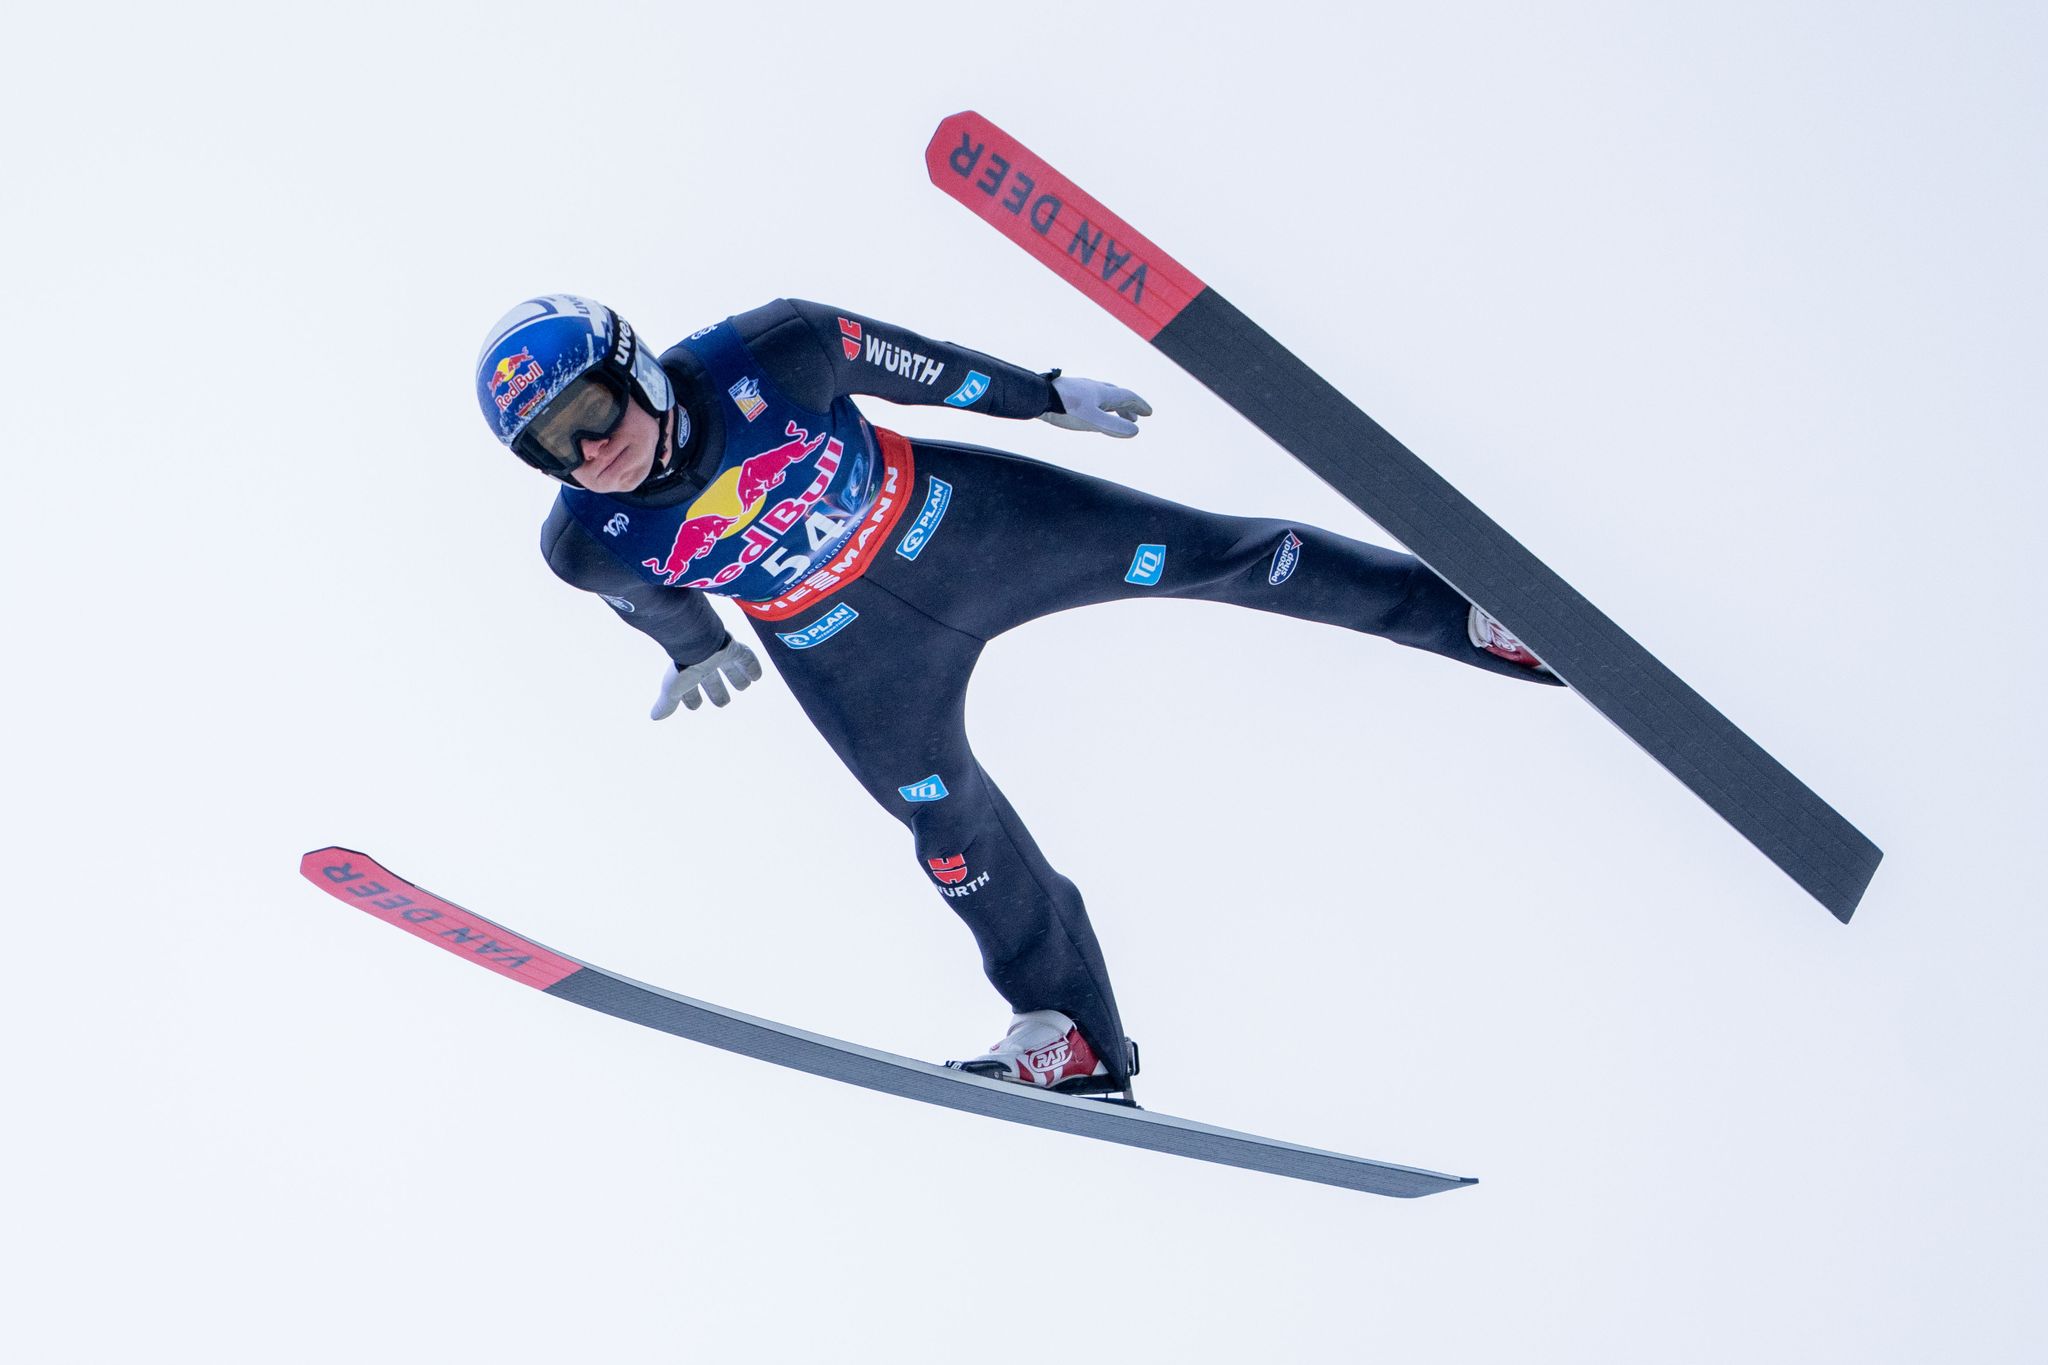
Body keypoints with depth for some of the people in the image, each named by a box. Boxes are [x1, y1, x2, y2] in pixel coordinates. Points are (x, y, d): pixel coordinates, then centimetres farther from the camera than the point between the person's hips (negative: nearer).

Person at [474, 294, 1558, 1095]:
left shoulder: (762, 353, -32)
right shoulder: (589, 546, -25)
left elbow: (898, 361, -15)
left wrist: (1044, 397, -2)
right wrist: (696, 647, 20)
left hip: (952, 519, -1)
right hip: (847, 650, 1)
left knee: (1197, 554, 2)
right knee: (952, 829, 7)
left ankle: (1467, 612, 15)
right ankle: (1076, 1040, 29)